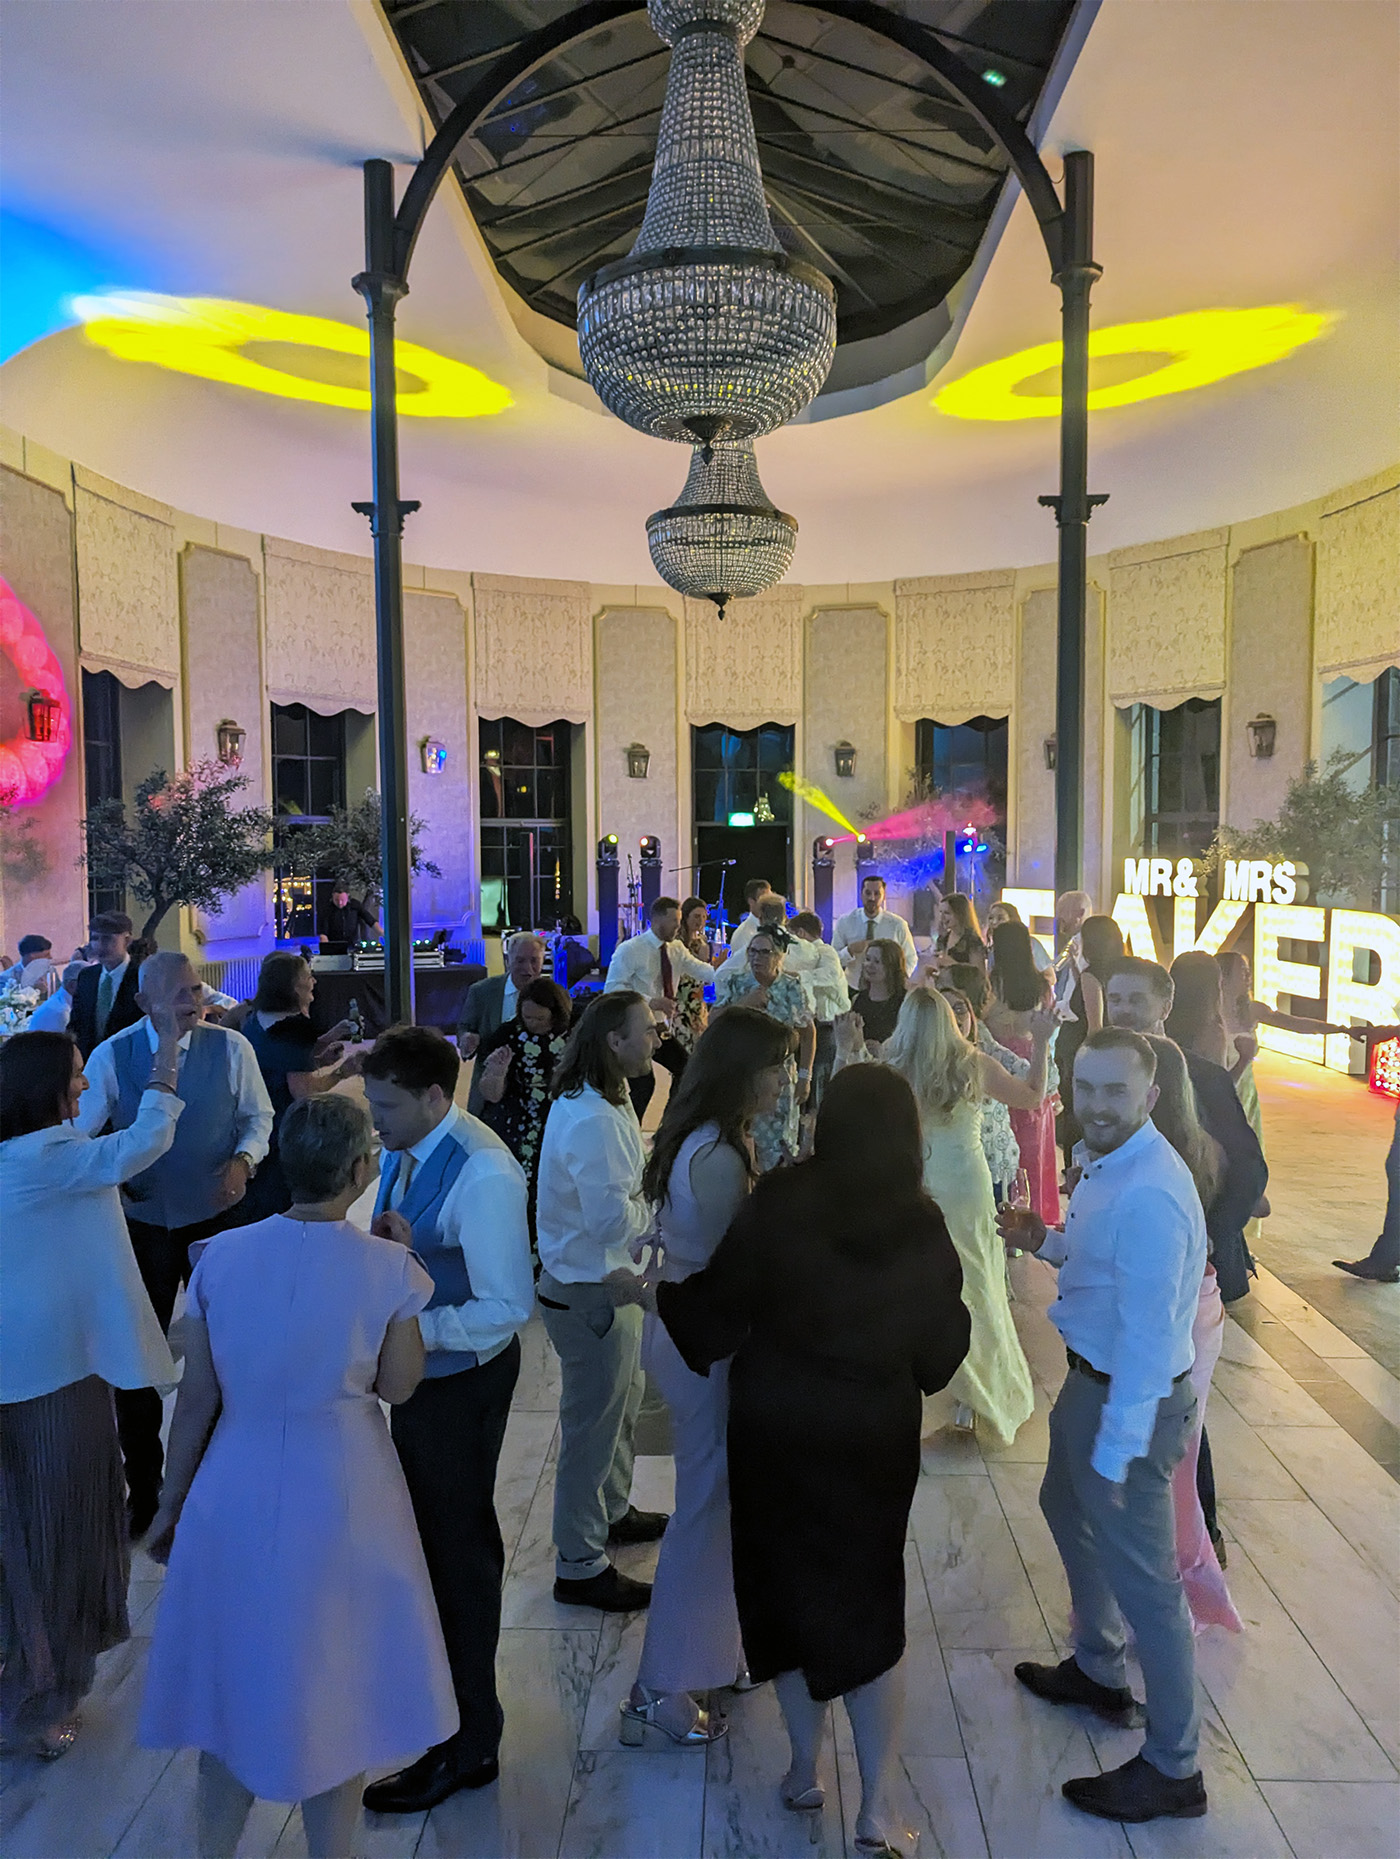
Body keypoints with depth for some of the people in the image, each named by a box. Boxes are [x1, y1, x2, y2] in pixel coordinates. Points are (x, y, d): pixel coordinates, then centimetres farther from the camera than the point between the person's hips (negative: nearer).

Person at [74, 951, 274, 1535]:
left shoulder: (231, 1048, -11)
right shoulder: (111, 1056, -9)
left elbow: (258, 1115, 1)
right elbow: (80, 1134, -2)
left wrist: (243, 1159, -17)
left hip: (216, 1219, 0)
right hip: (142, 1221, 1)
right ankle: (142, 1494, 32)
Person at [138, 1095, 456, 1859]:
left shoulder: (221, 1256, -10)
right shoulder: (388, 1267, -17)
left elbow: (197, 1400, -3)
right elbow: (397, 1386, -5)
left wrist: (171, 1503, 11)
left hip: (235, 1495, 3)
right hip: (340, 1500, -3)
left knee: (236, 1681, 25)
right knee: (335, 1690, 19)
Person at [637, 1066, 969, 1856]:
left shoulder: (781, 1199, -18)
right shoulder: (924, 1225, -11)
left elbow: (723, 1302, -12)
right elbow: (941, 1346, -2)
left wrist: (667, 1292, 8)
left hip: (777, 1422, -1)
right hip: (877, 1432, 1)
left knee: (788, 1586, 19)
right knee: (870, 1603, 17)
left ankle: (806, 1770, 34)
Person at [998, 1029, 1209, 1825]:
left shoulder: (1149, 1195, -31)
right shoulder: (1108, 1161, 0)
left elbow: (1146, 1336, -28)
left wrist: (1114, 1455, -23)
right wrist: (1047, 1240, -1)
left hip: (1132, 1400, -10)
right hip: (1091, 1376, 10)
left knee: (1143, 1579, 6)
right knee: (1068, 1511, 28)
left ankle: (1173, 1769, 28)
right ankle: (1098, 1671, 52)